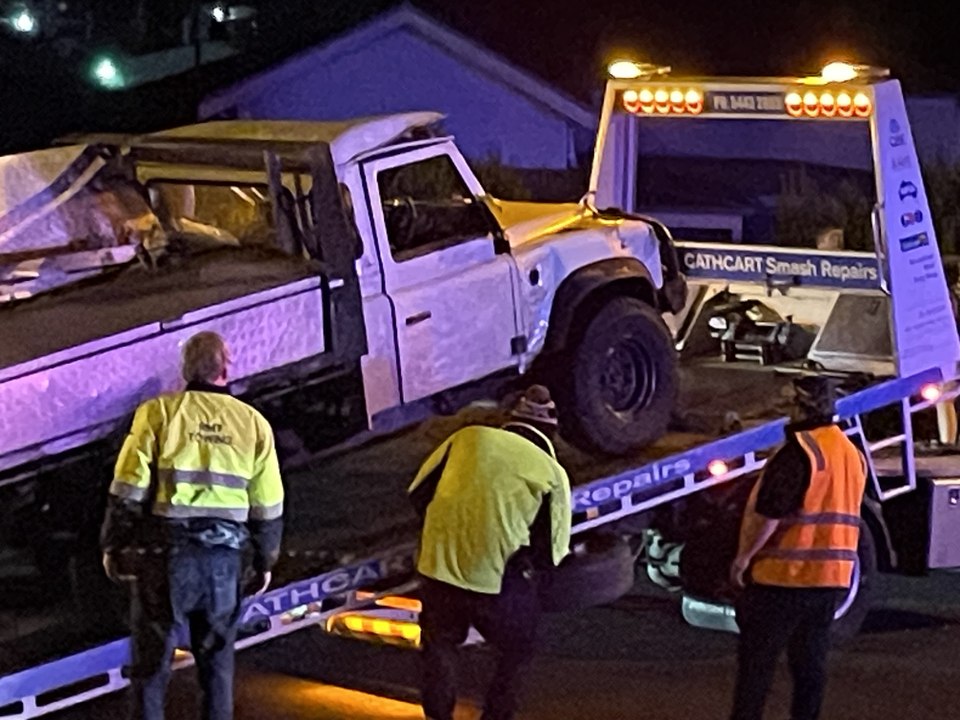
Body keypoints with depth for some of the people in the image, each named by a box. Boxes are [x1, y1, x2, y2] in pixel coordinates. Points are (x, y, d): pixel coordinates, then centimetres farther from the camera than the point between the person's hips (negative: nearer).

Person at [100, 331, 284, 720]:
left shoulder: (159, 412, -3)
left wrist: (113, 545, 6)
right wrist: (265, 560, 21)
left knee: (152, 657, 5)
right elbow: (267, 506, 9)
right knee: (217, 657, 14)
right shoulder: (253, 422, 5)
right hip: (223, 557, 2)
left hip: (165, 552, -2)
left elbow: (128, 489, -5)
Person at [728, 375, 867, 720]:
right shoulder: (853, 454, 11)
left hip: (783, 575, -8)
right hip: (832, 576, 8)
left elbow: (767, 514, -20)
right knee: (810, 660, 12)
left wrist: (743, 557, -10)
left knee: (756, 661, -1)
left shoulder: (799, 451, -17)